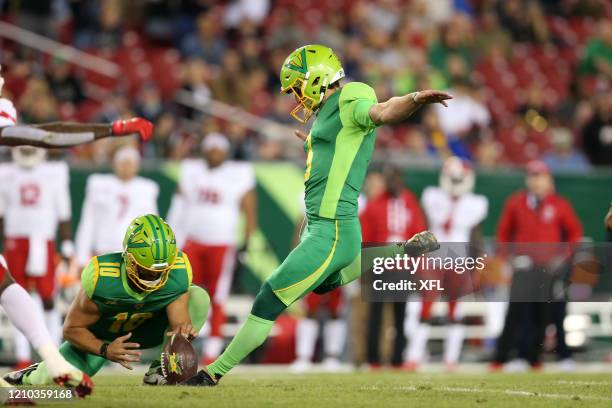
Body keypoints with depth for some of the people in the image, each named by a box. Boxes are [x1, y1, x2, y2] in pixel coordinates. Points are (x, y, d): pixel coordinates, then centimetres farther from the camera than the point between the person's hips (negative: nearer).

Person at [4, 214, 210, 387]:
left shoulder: (178, 274, -29)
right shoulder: (101, 278, -35)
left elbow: (180, 319, -24)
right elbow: (71, 329, -23)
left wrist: (182, 329, -50)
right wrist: (105, 350, -40)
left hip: (144, 331, 2)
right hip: (98, 337, -2)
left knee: (199, 298, -21)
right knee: (50, 380, -21)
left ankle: (162, 368, -13)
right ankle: (33, 375, 20)